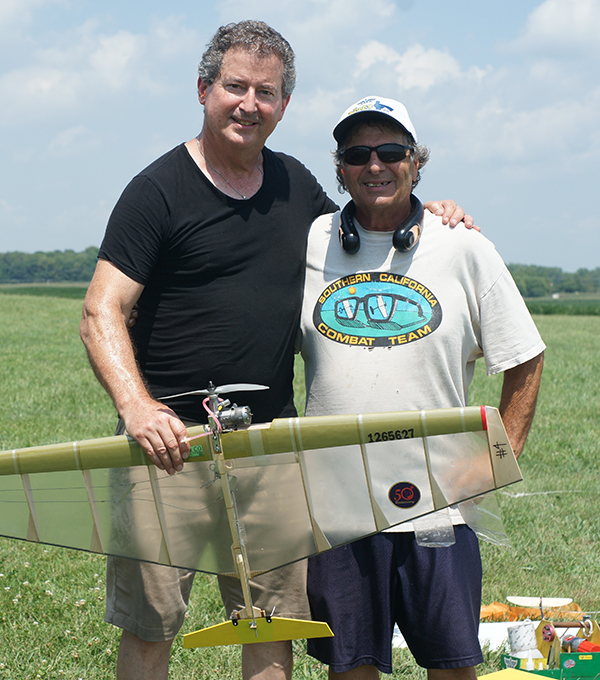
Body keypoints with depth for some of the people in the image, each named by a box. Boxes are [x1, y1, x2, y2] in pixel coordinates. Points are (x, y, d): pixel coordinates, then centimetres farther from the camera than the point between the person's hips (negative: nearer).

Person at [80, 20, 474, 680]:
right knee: (149, 626, -1)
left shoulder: (294, 184, 12)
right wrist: (137, 407, -29)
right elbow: (101, 313, -12)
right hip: (172, 436, -5)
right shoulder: (159, 190, -5)